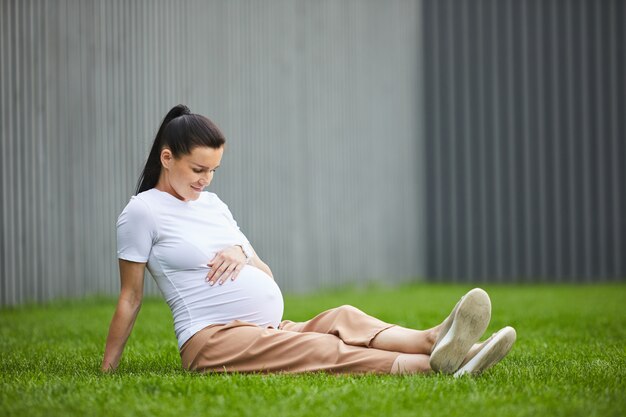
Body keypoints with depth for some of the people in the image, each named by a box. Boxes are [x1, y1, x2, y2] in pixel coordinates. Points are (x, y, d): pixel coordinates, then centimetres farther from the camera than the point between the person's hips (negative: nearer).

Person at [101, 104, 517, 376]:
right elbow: (131, 296, 4)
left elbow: (265, 275, 22)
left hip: (270, 330, 7)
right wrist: (106, 372, 2)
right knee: (325, 350, -32)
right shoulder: (143, 211, 1)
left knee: (343, 319, -24)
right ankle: (432, 364, -56)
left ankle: (435, 343, -53)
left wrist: (243, 256, -1)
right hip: (213, 339, -7)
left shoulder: (213, 204, 22)